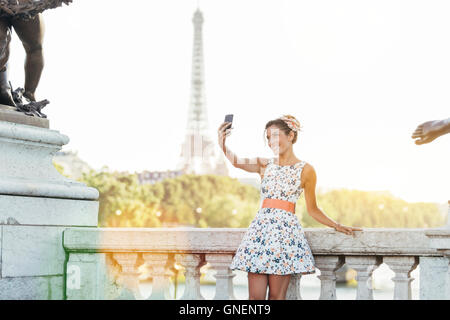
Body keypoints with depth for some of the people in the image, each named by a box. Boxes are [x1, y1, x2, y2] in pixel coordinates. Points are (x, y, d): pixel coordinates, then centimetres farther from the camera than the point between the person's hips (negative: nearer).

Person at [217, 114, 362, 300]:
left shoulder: (305, 170, 5)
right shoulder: (264, 165, 12)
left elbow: (312, 209, 12)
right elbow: (236, 162, -8)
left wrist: (338, 227, 7)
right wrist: (223, 145, -27)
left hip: (286, 230, -3)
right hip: (261, 227, 3)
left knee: (276, 296, -3)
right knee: (255, 296, -2)